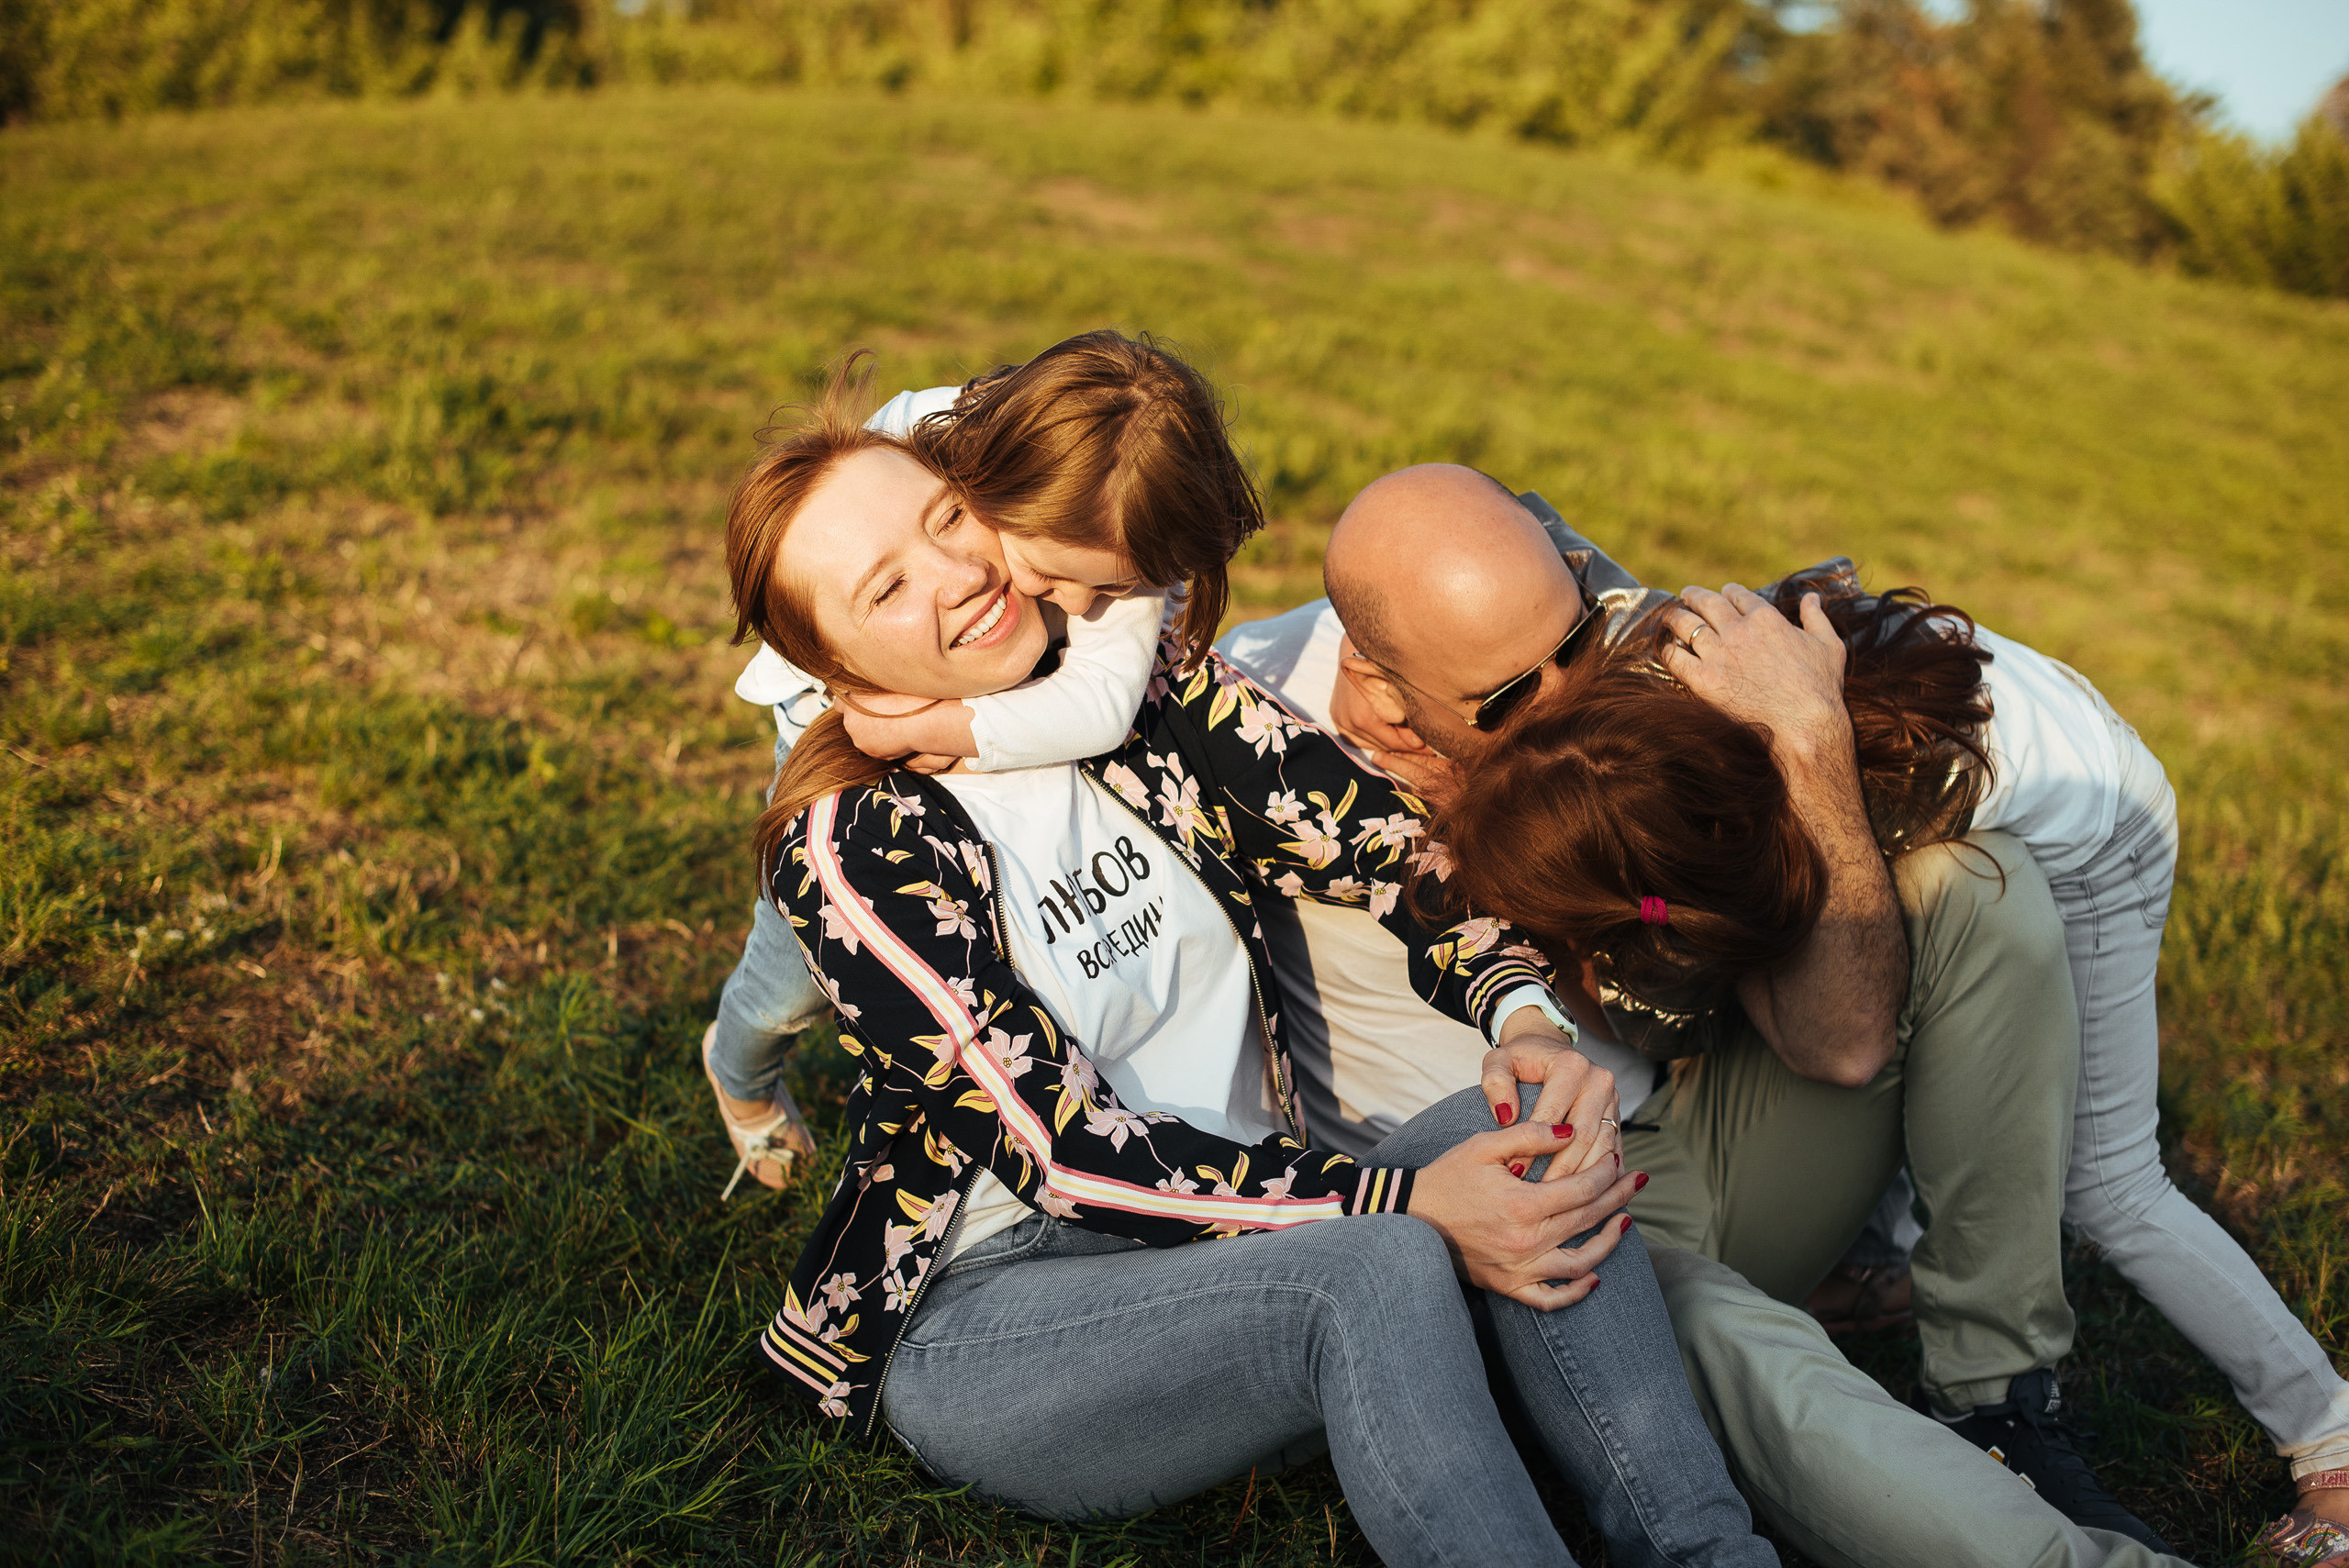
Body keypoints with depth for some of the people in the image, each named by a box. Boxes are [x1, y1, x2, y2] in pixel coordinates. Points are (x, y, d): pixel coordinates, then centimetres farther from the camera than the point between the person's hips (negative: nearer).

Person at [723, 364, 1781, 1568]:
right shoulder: (847, 852, -14)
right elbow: (1066, 1152, -20)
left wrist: (1525, 1013, -26)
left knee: (1526, 1125, -22)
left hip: (1244, 1229, 6)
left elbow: (1377, 836, -5)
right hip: (987, 1319, -5)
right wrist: (1403, 1205, -27)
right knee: (1379, 1273, -33)